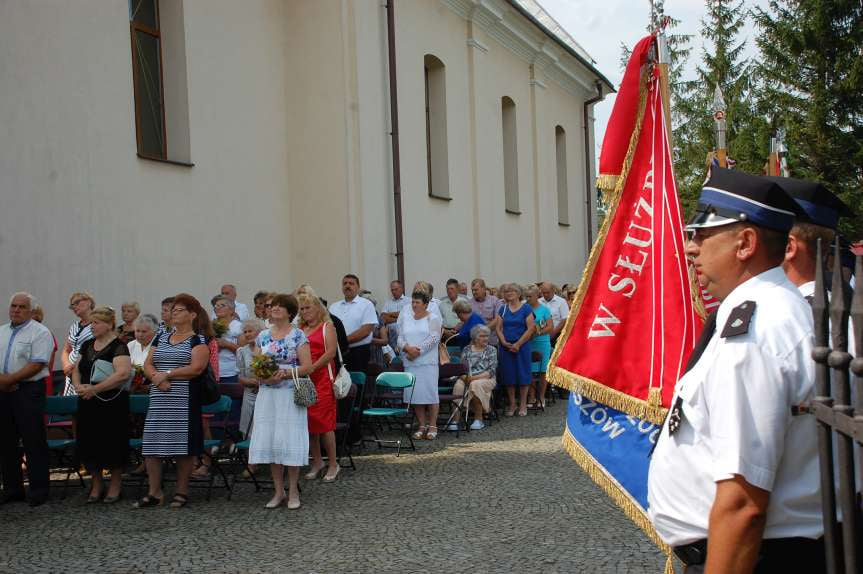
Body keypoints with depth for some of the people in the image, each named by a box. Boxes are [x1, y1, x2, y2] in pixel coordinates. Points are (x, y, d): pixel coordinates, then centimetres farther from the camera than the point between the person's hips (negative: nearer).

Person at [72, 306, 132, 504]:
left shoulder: (118, 346, -11)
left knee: (112, 445, 1)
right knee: (89, 444, 9)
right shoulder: (87, 345, 12)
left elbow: (123, 373, -24)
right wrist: (78, 386, -5)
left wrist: (95, 388, -22)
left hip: (111, 404, -7)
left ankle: (115, 485, 16)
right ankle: (96, 485, 23)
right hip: (88, 404, 7)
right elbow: (76, 370, 17)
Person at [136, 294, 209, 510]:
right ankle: (154, 492, 10)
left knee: (182, 444, -3)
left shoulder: (198, 340, 0)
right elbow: (147, 364, 11)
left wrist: (167, 374, -13)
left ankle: (182, 492, 9)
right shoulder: (161, 338, 18)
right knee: (152, 445, 2)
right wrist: (156, 378, -10)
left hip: (184, 400, -5)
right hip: (159, 399, 5)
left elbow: (196, 368, -13)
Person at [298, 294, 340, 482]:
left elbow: (330, 352, -8)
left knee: (323, 420, -7)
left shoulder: (327, 327, 3)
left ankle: (333, 464, 2)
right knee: (308, 421, 5)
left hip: (322, 377, -5)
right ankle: (317, 461, 18)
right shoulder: (299, 330, 15)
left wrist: (311, 368, -15)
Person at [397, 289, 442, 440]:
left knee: (430, 392, -6)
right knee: (415, 394, 2)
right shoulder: (405, 318, 14)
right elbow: (400, 337, 8)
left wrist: (418, 351, -14)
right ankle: (422, 426, 10)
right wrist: (408, 348, -11)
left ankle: (432, 426, 1)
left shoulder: (433, 318, 2)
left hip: (428, 361, -4)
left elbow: (434, 338, -8)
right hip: (410, 362, 4)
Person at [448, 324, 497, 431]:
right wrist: (465, 377, -16)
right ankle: (455, 419, -37)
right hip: (467, 379, 2)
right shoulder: (466, 350, 15)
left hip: (486, 379, -2)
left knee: (475, 385, -36)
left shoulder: (491, 350, 8)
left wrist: (475, 377, -15)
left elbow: (491, 371, -2)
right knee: (458, 386, -32)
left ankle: (479, 419, -25)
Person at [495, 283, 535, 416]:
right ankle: (512, 404, 14)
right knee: (508, 375, 4)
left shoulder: (526, 308, -2)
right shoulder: (503, 309, 10)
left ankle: (523, 404, 9)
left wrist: (518, 344, -13)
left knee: (523, 374, -1)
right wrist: (504, 342, -8)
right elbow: (499, 328, 8)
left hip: (522, 346, -3)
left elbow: (530, 329, -7)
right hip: (506, 347, 4)